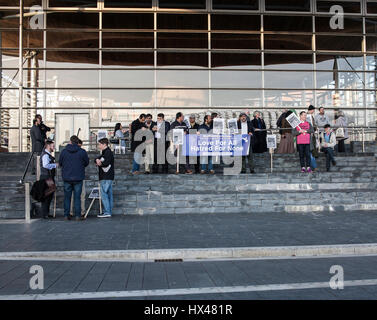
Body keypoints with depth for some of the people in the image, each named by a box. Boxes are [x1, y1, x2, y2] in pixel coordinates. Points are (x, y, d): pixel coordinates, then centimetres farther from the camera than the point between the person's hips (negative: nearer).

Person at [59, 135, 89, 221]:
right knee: (77, 197, 4)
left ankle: (66, 215, 11)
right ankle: (78, 215, 3)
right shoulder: (82, 152, -6)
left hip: (67, 178, 1)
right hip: (78, 178, -1)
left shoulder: (64, 151, -2)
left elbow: (60, 163, 8)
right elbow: (86, 163, 6)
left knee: (67, 197, 10)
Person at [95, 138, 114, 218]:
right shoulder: (104, 152, 20)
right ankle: (109, 212, 13)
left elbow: (106, 163, -22)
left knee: (104, 194, -9)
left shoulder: (108, 152, -10)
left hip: (106, 177, -10)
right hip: (108, 177, 10)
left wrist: (100, 163, -5)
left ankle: (107, 212, -9)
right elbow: (96, 159, 17)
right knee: (109, 194, 9)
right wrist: (97, 160, -5)